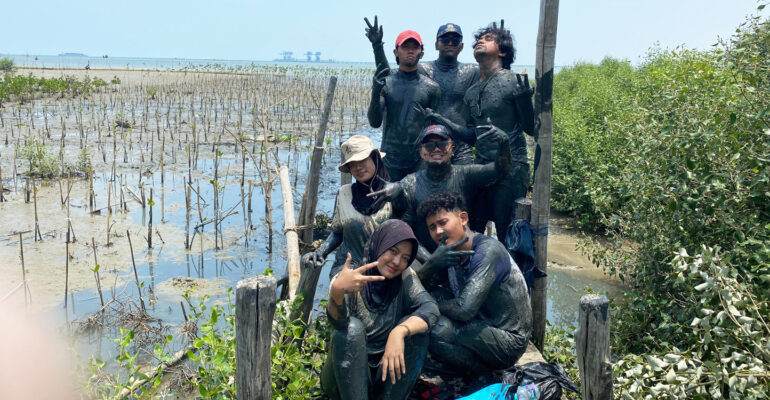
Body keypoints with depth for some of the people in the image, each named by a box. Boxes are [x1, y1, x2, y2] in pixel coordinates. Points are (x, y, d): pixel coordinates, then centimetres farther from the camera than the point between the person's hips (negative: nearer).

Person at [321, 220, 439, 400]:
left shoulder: (405, 277, -4)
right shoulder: (349, 277, -13)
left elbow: (430, 308, -21)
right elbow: (337, 321, -31)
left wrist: (400, 332, -40)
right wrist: (337, 291, -53)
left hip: (386, 375, 3)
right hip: (346, 376, -2)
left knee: (413, 326, -20)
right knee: (351, 326, -28)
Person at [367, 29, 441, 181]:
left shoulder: (431, 88, 5)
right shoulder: (385, 84, 3)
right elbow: (375, 122, -4)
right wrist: (376, 92, -20)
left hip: (421, 161, 0)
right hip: (391, 161, 0)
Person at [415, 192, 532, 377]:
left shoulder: (488, 251, -23)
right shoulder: (451, 253, 4)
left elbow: (465, 310, -28)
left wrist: (434, 303, -11)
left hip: (509, 341, -9)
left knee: (438, 329, -28)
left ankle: (484, 375, -1)